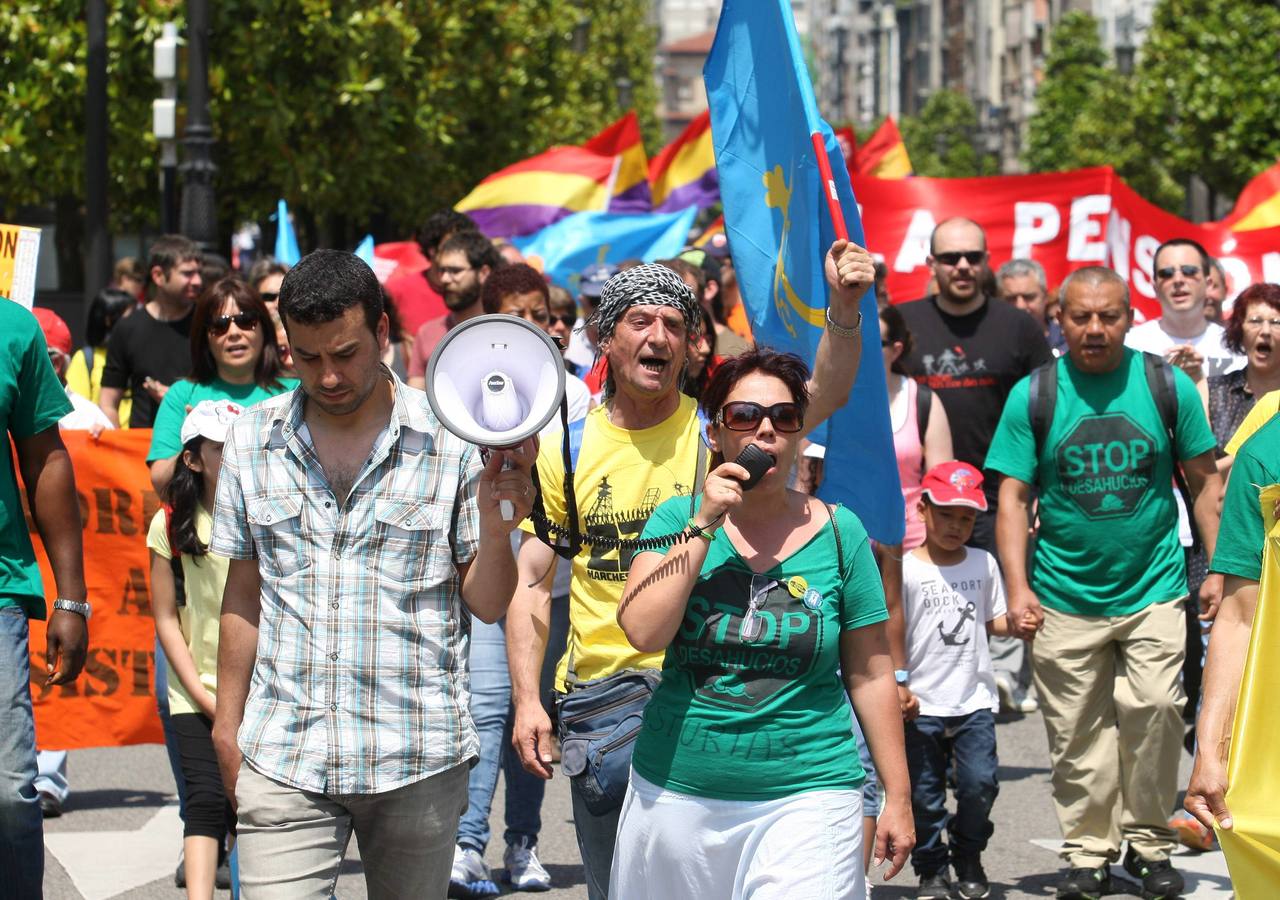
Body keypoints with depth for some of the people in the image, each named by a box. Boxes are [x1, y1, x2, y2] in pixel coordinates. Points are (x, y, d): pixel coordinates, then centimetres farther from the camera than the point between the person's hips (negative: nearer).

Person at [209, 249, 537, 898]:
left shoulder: (453, 441, -2)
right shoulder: (252, 440, 6)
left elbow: (487, 604, -1)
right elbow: (243, 593, 14)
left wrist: (496, 523, -20)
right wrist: (227, 724, 13)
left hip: (418, 757, -1)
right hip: (283, 759, 1)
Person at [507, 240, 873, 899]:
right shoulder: (565, 448, 3)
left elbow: (823, 394, -18)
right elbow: (532, 584, 4)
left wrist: (844, 306, -36)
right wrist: (527, 699, -6)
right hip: (600, 692, 1)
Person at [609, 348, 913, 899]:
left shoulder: (839, 533, 2)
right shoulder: (678, 518, 4)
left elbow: (871, 675, 5)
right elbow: (644, 632, -12)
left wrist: (898, 796, 4)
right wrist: (704, 525, -13)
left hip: (804, 797, -1)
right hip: (675, 795, 2)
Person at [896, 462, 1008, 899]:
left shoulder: (983, 564, 7)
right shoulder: (907, 569, -5)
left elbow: (994, 620, 13)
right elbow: (892, 631, -4)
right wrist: (898, 683, -9)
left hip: (975, 702, 2)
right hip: (922, 706, -2)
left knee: (980, 783, -5)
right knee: (925, 795, 4)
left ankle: (969, 859, 17)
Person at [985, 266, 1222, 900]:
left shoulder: (1167, 385, 0)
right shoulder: (1033, 396, -1)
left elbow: (1203, 481, 6)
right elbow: (1013, 496, -1)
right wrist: (1016, 587, -9)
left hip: (1153, 588, 0)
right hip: (1065, 597, 0)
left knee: (1153, 710, -10)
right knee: (1076, 732, 3)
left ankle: (1149, 843, 6)